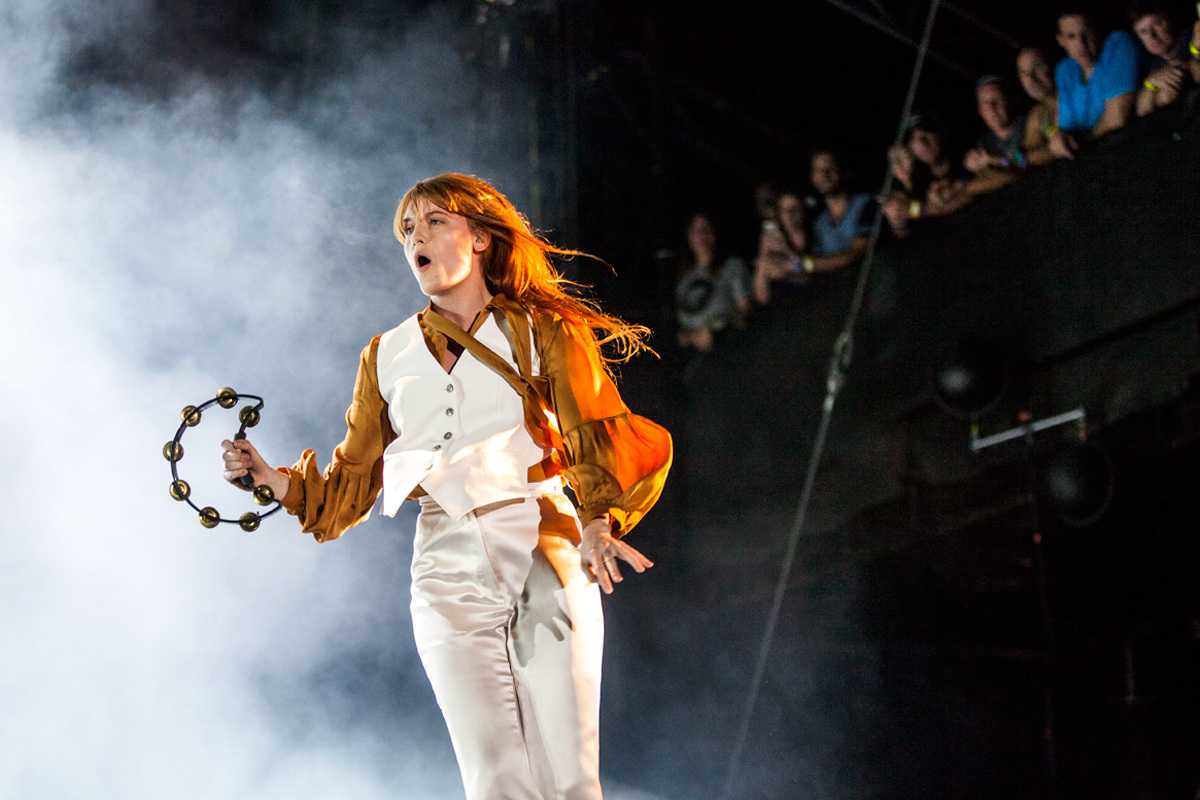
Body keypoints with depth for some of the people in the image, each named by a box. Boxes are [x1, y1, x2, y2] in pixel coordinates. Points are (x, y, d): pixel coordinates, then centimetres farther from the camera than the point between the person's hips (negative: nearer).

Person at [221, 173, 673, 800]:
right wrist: (270, 478, 2)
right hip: (449, 572, 1)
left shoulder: (541, 331, 8)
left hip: (544, 559, -1)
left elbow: (598, 437, -2)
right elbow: (353, 481, 19)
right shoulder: (388, 355, 16)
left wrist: (598, 523, -20)